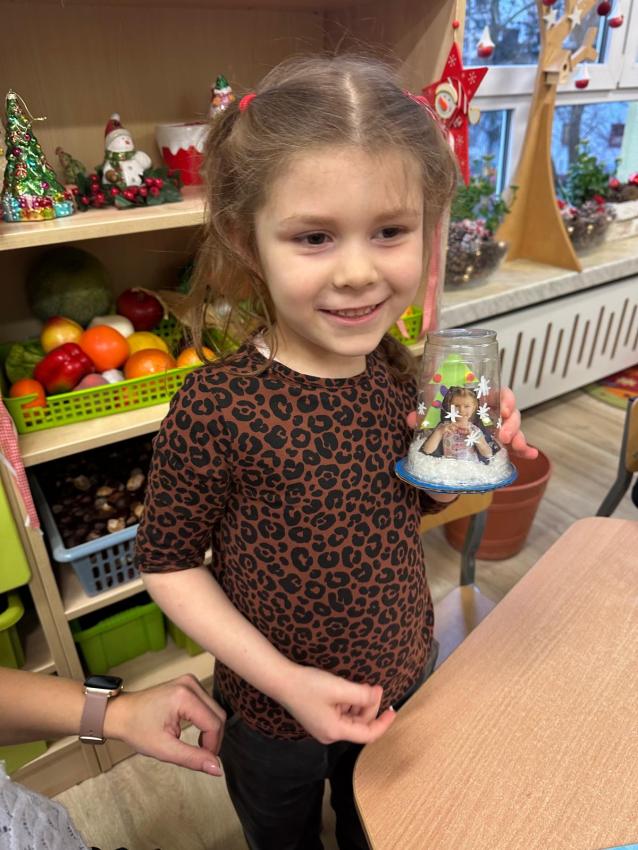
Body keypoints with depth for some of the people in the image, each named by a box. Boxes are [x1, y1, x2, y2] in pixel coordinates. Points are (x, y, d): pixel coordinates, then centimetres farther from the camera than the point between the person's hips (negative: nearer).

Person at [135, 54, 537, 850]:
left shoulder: (404, 371, -16)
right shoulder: (216, 405, -31)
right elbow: (169, 562, -18)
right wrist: (285, 680, -22)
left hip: (405, 680, 4)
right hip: (273, 714, -3)